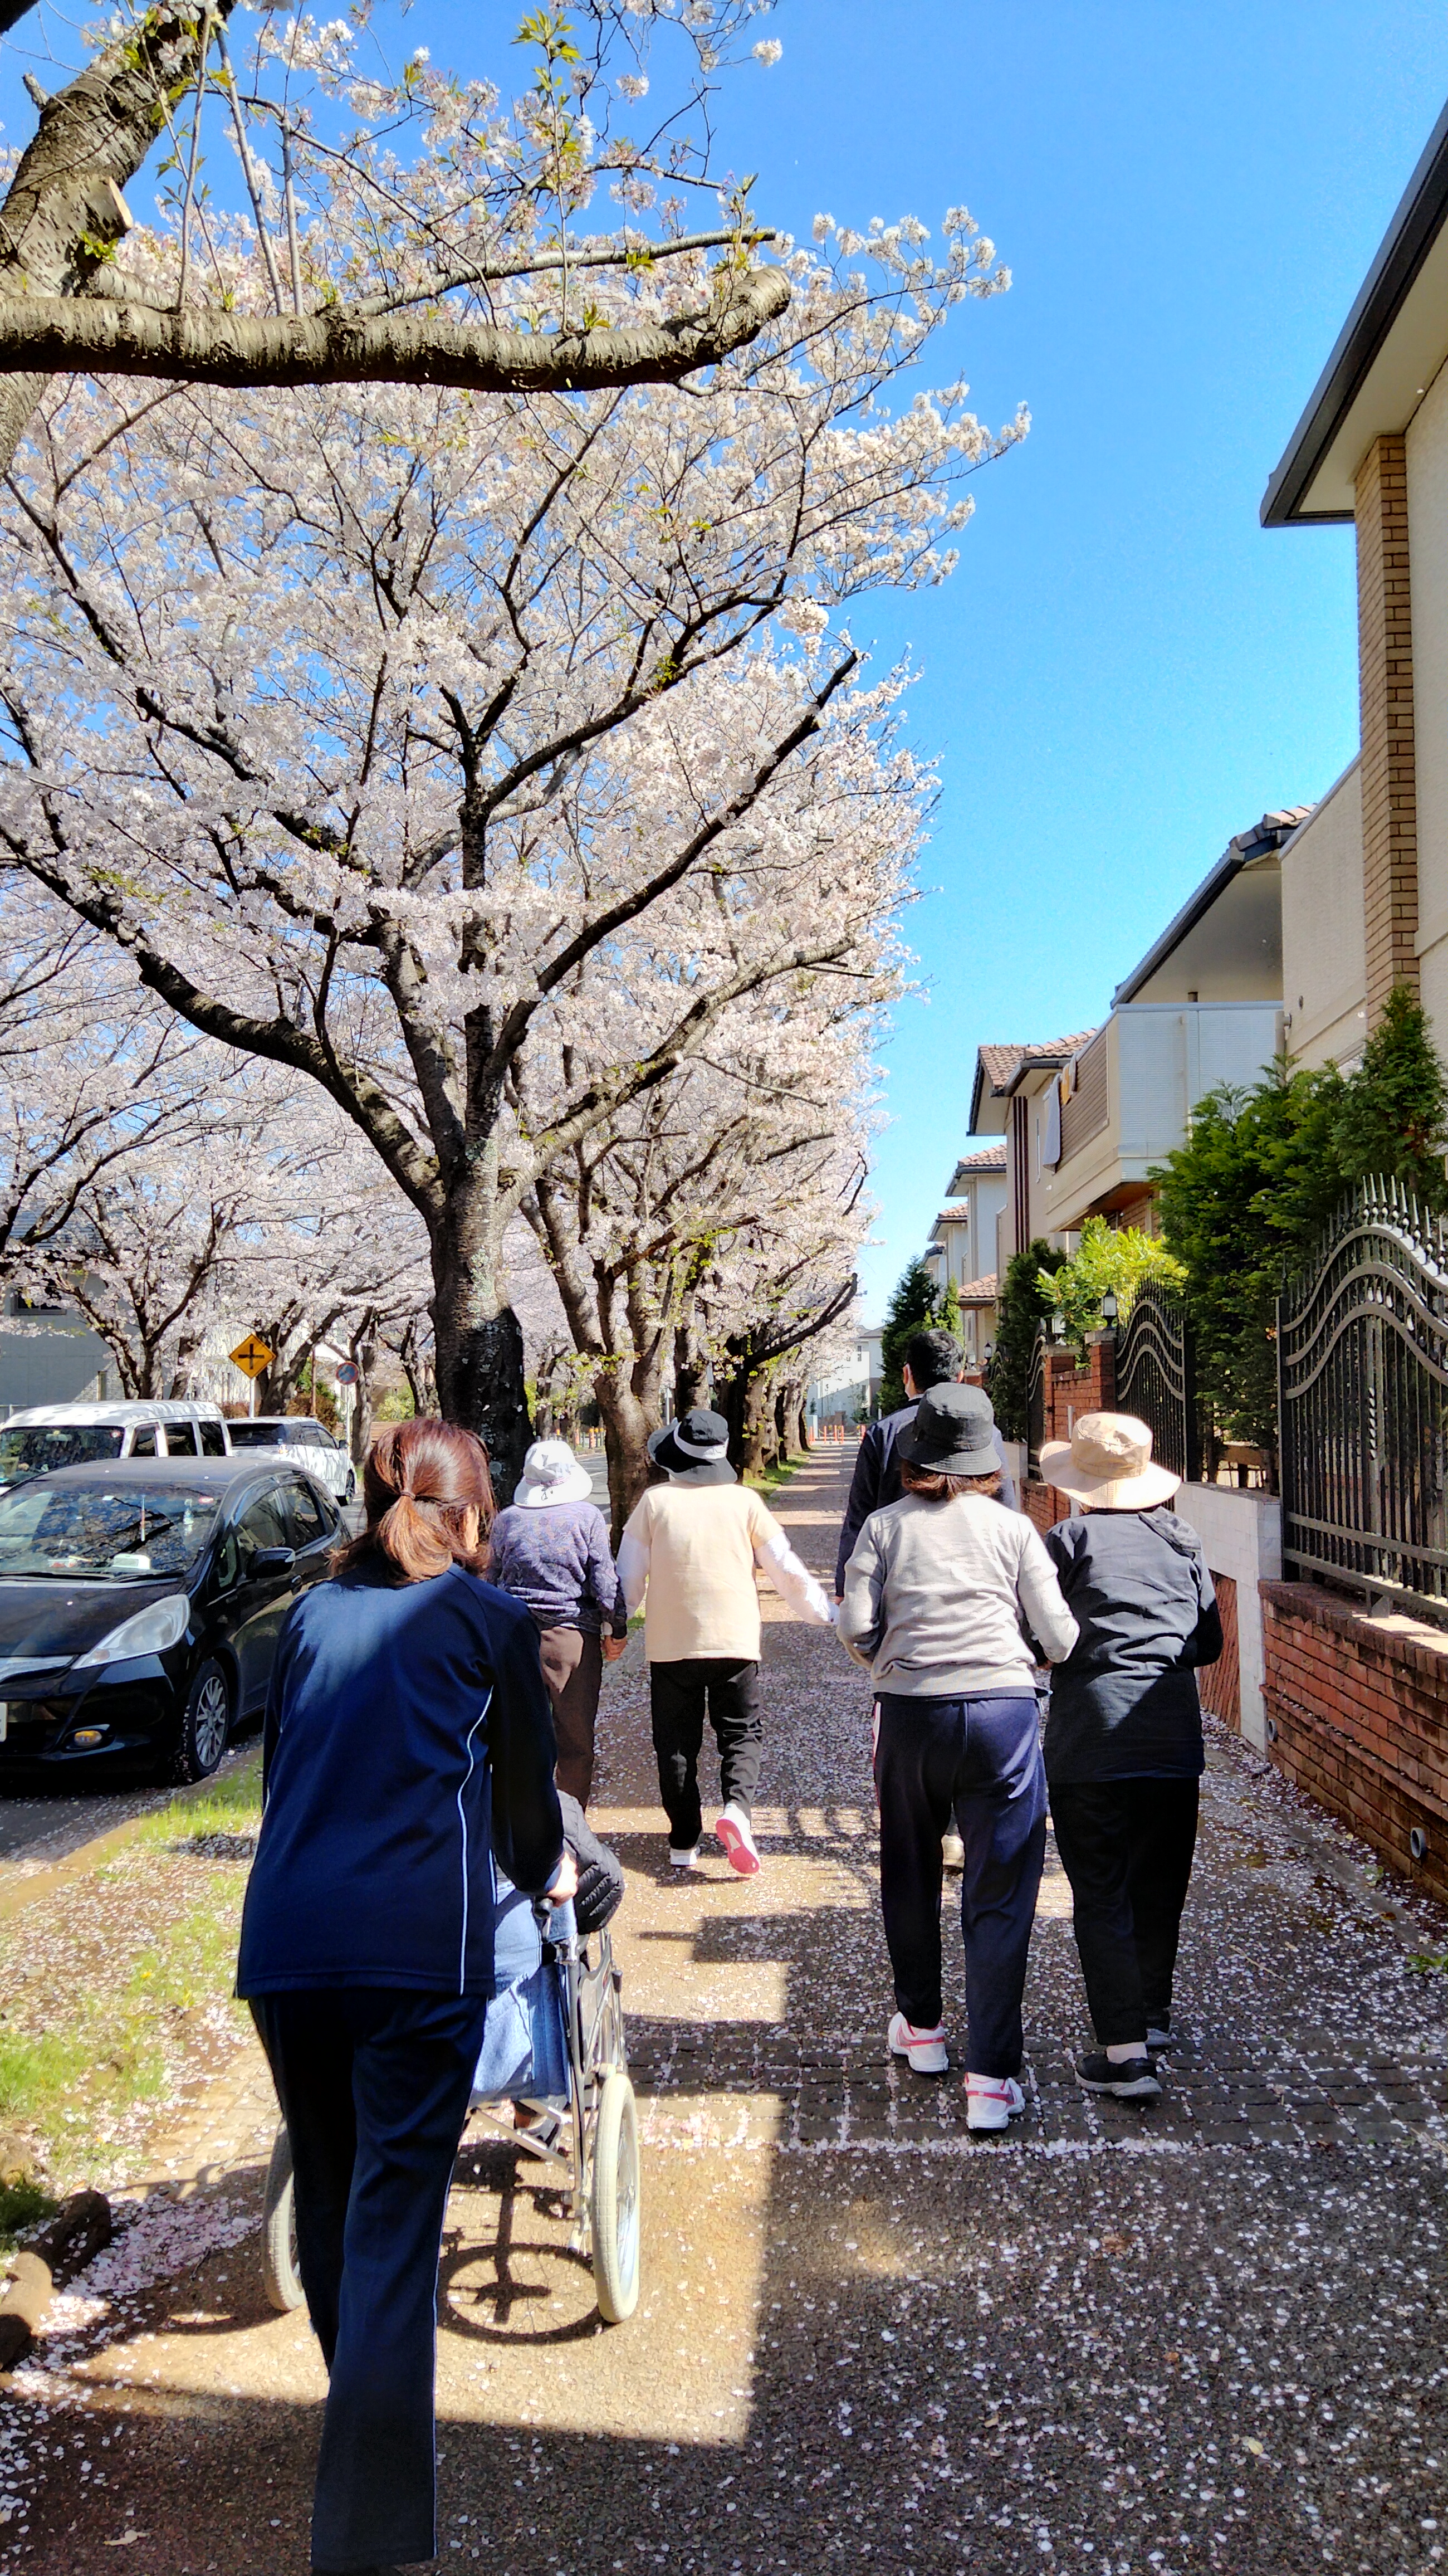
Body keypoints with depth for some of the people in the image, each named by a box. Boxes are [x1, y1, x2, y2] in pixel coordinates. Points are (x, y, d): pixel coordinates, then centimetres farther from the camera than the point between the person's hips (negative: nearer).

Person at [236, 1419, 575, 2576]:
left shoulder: (313, 1613, 14)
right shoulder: (489, 1620, 4)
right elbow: (525, 1783, 12)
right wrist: (549, 1873, 32)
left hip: (283, 1945, 5)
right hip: (419, 1946, -4)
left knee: (327, 2201, 20)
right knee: (394, 2222, -2)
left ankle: (358, 2424, 40)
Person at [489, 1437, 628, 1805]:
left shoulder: (507, 1519, 4)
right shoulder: (588, 1516, -5)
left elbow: (492, 1579, 12)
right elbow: (605, 1581, -7)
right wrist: (617, 1631, 3)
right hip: (574, 1637, -3)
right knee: (576, 1740, 8)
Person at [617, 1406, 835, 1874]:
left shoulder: (654, 1502, -2)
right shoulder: (743, 1501, -1)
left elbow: (628, 1576, 4)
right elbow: (787, 1570, 3)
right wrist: (826, 1612, 16)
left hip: (670, 1645, 0)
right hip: (734, 1642, 0)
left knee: (676, 1743, 11)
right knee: (742, 1733, 11)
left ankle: (684, 1842, 12)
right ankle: (737, 1806, -14)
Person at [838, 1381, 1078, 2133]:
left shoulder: (885, 1525, 3)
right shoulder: (1013, 1528, 4)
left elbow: (856, 1627, -3)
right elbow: (1058, 1637, 1)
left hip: (911, 1715, 1)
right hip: (1003, 1711, -1)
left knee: (910, 1877, 21)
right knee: (999, 1898, 4)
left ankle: (920, 2026, 36)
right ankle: (991, 2078, 3)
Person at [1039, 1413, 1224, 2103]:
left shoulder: (1070, 1540, -7)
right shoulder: (1182, 1541, 6)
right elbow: (1210, 1643, 10)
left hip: (1091, 1740, -5)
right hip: (1173, 1740, 5)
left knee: (1102, 1896, 2)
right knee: (1159, 1887, 19)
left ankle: (1125, 2051, -2)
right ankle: (1152, 2016, 33)